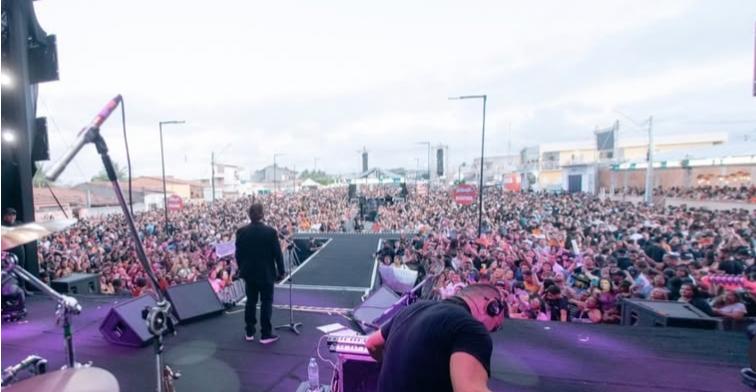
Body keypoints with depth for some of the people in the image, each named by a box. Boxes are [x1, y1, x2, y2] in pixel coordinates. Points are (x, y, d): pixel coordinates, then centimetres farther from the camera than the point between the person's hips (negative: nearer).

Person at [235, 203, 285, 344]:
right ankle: (266, 334, 9)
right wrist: (281, 271, 0)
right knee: (266, 302, 5)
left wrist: (242, 269, 16)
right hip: (266, 273, -4)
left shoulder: (241, 232, -5)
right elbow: (277, 253, -11)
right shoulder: (270, 231, -15)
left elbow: (238, 254, 3)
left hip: (249, 272, 4)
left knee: (251, 301, 15)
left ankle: (249, 332, 24)